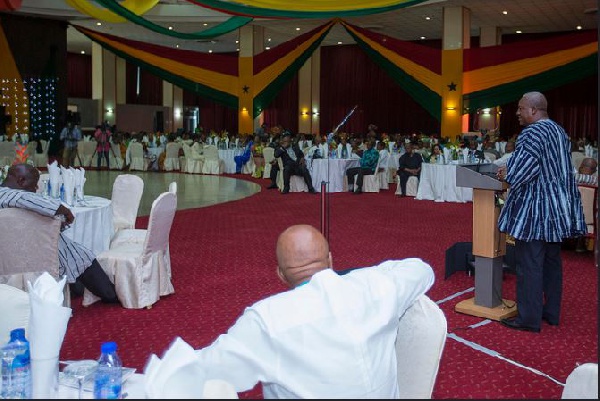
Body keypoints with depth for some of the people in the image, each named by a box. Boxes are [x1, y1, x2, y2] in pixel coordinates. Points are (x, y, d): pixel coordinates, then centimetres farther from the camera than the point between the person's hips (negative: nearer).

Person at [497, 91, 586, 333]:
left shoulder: (532, 133, -15)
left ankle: (529, 318, 1)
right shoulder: (559, 131, 14)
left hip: (535, 209, -10)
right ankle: (551, 312, 23)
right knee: (551, 261, 15)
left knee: (529, 263, -4)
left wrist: (506, 174, -3)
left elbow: (524, 169, -23)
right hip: (558, 207, 10)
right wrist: (511, 170, 18)